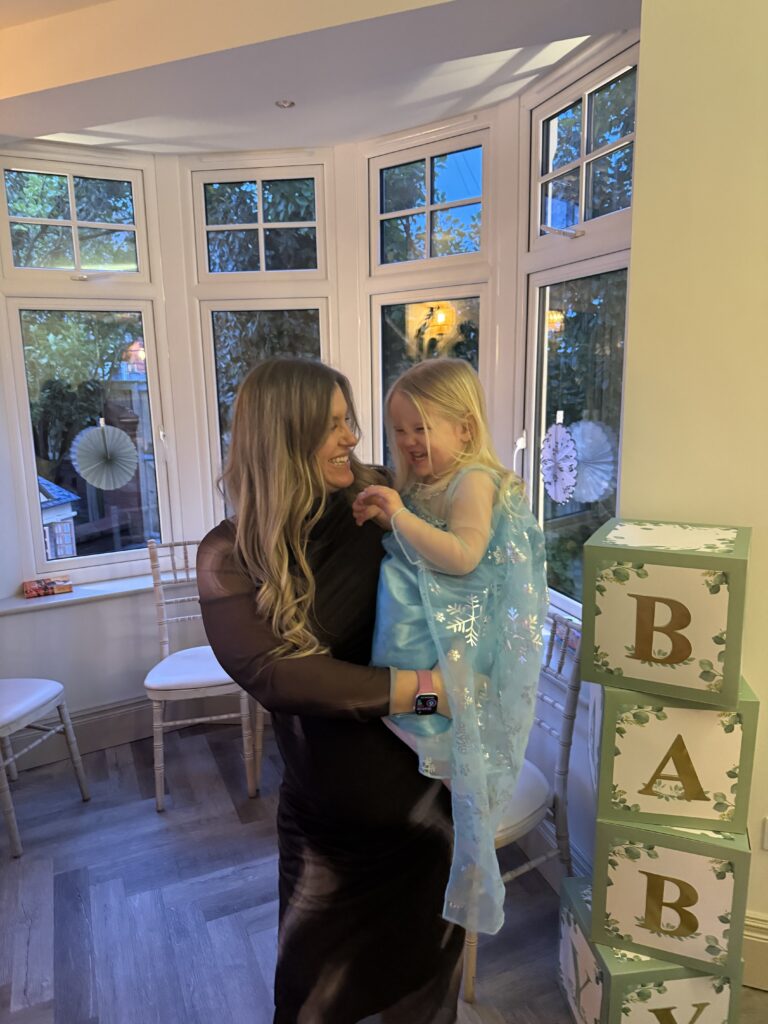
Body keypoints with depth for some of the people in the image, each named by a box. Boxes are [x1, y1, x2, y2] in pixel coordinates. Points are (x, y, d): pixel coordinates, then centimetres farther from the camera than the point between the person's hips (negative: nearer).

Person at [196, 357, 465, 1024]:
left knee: (428, 952, 25)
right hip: (332, 800, -2)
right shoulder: (232, 555, -15)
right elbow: (273, 671, -26)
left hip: (428, 774, 2)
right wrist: (417, 688, -27)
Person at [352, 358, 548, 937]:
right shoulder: (420, 484, 13)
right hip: (426, 612, 9)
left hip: (460, 629, -9)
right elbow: (407, 550, 21)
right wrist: (379, 518, 4)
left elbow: (462, 556, -26)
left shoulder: (474, 480, -13)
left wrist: (399, 515, -26)